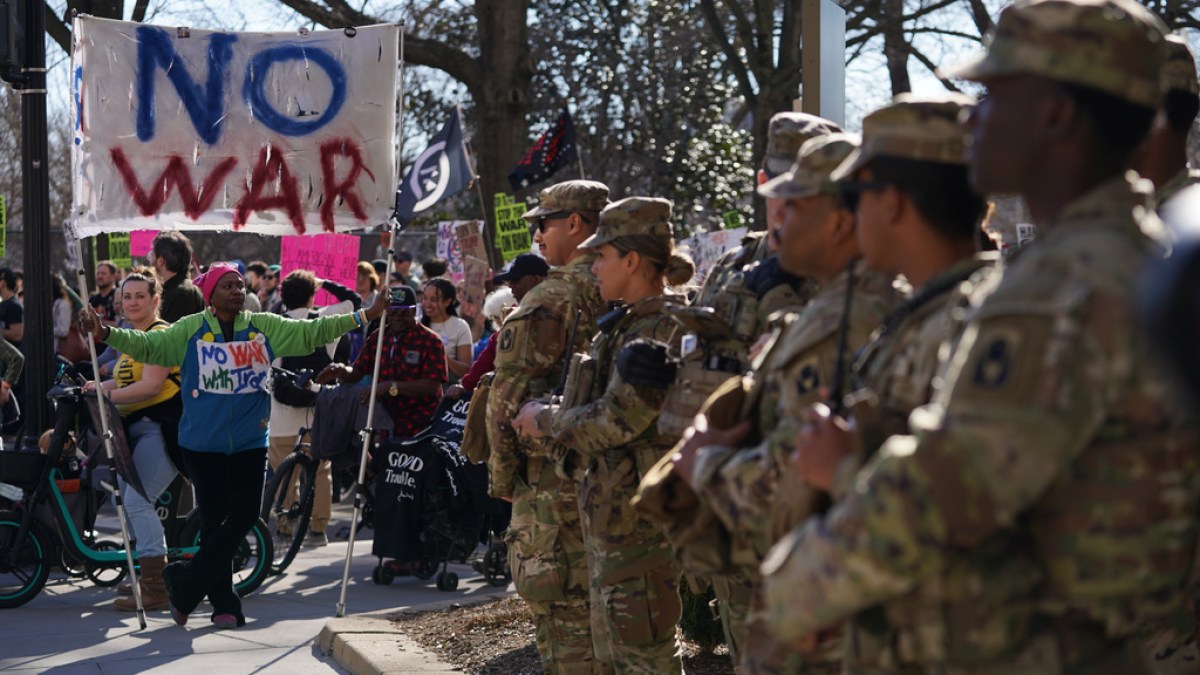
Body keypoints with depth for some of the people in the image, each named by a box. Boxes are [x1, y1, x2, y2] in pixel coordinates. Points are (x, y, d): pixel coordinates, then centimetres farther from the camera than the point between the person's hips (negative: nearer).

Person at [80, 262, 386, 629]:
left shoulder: (265, 327, 5)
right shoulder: (190, 330, -2)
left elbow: (312, 333, 4)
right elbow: (147, 346, -9)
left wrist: (362, 316, -2)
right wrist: (105, 333, -24)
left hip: (249, 442, 2)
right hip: (203, 443, -2)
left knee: (245, 515, -6)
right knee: (214, 519, 1)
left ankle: (185, 582, 7)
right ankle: (223, 603, 12)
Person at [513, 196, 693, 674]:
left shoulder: (660, 330, -17)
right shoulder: (628, 325, 14)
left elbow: (618, 418, -21)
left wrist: (545, 420, -7)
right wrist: (548, 417, 5)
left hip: (638, 513, -10)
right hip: (610, 509, 10)